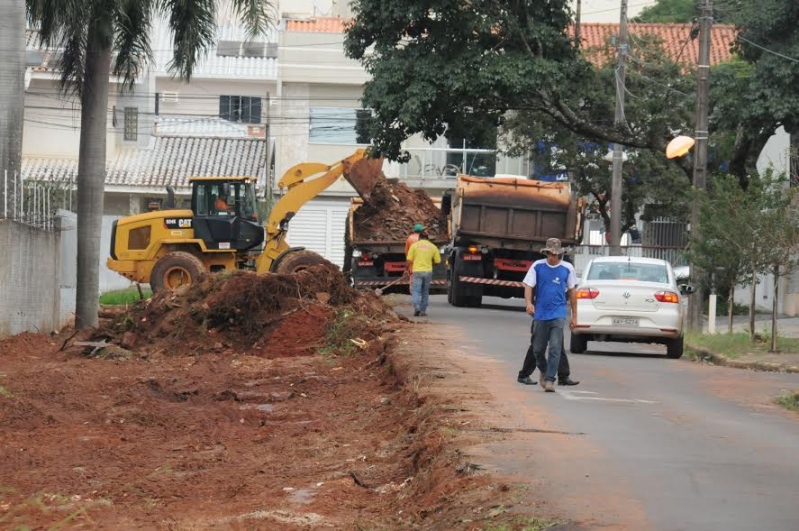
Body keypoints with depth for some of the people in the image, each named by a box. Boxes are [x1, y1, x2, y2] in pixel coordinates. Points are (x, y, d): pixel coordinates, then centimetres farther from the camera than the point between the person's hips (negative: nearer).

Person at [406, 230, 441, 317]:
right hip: (428, 271, 2)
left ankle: (416, 307, -22)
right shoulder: (433, 247, 6)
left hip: (417, 271, -2)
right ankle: (423, 311, 13)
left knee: (416, 291, -2)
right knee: (425, 292, 13)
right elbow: (437, 261, 6)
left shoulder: (414, 245, 0)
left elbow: (409, 260, -3)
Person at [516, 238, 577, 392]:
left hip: (558, 314, -1)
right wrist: (528, 303, -22)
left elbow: (571, 292, 11)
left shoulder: (567, 268, 3)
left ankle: (549, 379, -11)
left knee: (555, 348, -13)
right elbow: (528, 286, -1)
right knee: (537, 349, 8)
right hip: (540, 314, 1)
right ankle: (544, 372, 34)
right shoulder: (537, 266, 2)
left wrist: (574, 315, 13)